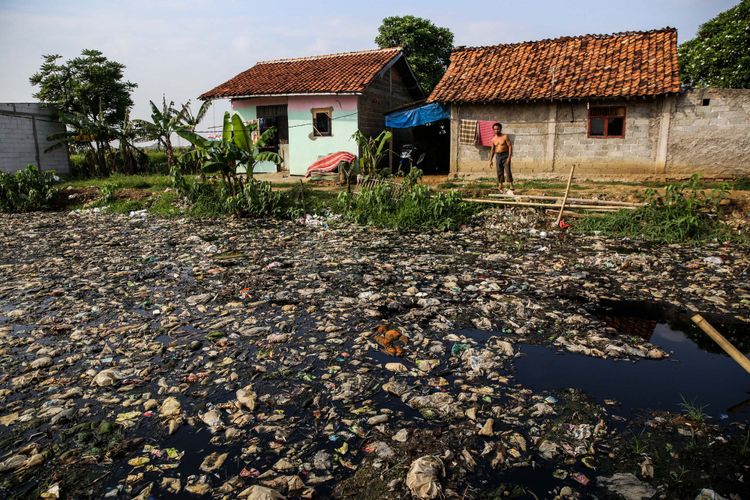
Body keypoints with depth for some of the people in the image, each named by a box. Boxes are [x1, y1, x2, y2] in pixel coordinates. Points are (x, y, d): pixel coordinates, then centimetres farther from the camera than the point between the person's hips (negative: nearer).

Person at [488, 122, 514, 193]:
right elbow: (492, 150, 15)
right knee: (499, 172, 4)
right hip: (498, 156, 4)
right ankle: (500, 187, 12)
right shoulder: (493, 139, 8)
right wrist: (490, 160, 10)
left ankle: (511, 187, -9)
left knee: (508, 171, -10)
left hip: (505, 155, -4)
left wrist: (509, 157, -17)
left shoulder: (505, 137, -6)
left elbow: (510, 146, -8)